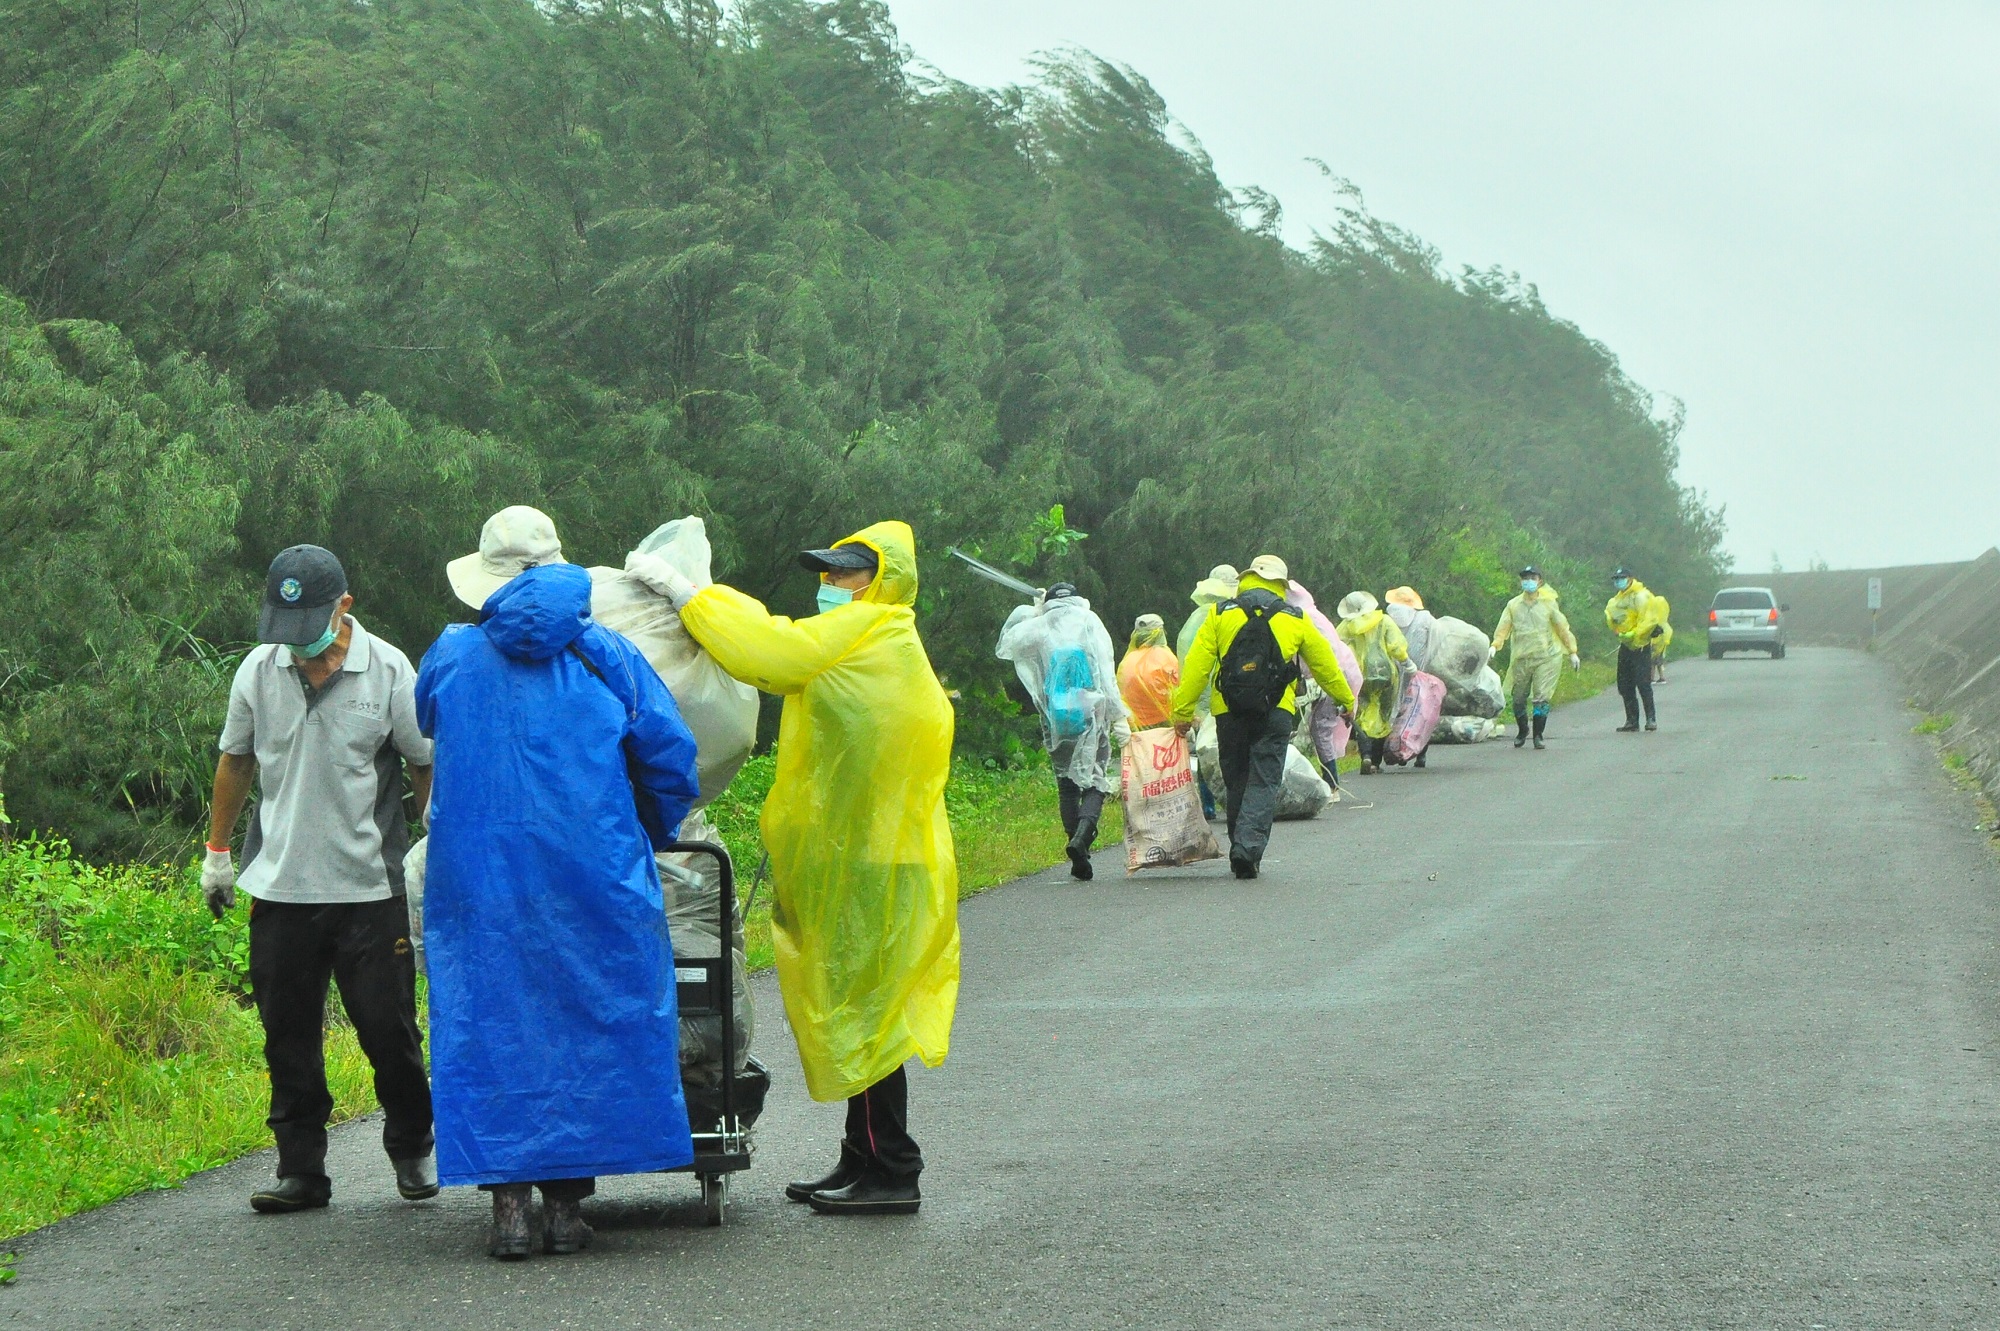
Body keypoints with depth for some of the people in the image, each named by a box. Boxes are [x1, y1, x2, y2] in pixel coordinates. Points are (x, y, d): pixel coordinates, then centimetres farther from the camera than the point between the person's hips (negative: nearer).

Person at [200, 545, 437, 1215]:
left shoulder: (389, 671, -6)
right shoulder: (258, 671, 2)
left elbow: (427, 766, 3)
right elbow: (235, 760, 17)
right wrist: (217, 851, 20)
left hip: (369, 885, -3)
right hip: (279, 884, 3)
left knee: (387, 1028, 1)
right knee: (289, 1037, 5)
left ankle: (413, 1152, 22)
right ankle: (301, 1170, 13)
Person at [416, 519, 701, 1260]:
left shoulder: (451, 657, 3)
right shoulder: (606, 656, 1)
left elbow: (427, 727, 23)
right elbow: (671, 756, 1)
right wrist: (652, 836, 17)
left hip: (479, 886, 0)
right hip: (594, 885, 0)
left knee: (492, 1030, 5)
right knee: (586, 1029, 7)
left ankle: (510, 1205, -1)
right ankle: (566, 1204, 7)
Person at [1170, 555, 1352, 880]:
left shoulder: (1221, 614, 6)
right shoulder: (1295, 619, 7)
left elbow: (1196, 664, 0)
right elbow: (1325, 664, 18)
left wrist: (1183, 710, 3)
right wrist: (1347, 700, 33)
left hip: (1229, 713, 1)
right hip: (1275, 712, -1)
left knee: (1235, 782, 13)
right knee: (1264, 783, -2)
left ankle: (1240, 850, 19)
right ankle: (1249, 846, -19)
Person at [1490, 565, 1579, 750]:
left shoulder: (1549, 603, 5)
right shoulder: (1513, 605, 9)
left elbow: (1563, 628, 9)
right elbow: (1503, 628, 2)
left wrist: (1572, 652, 8)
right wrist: (1495, 646, -16)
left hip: (1546, 658, -2)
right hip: (1521, 659, 2)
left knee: (1541, 697, -11)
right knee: (1518, 699, 7)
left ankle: (1538, 735, -3)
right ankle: (1522, 732, 29)